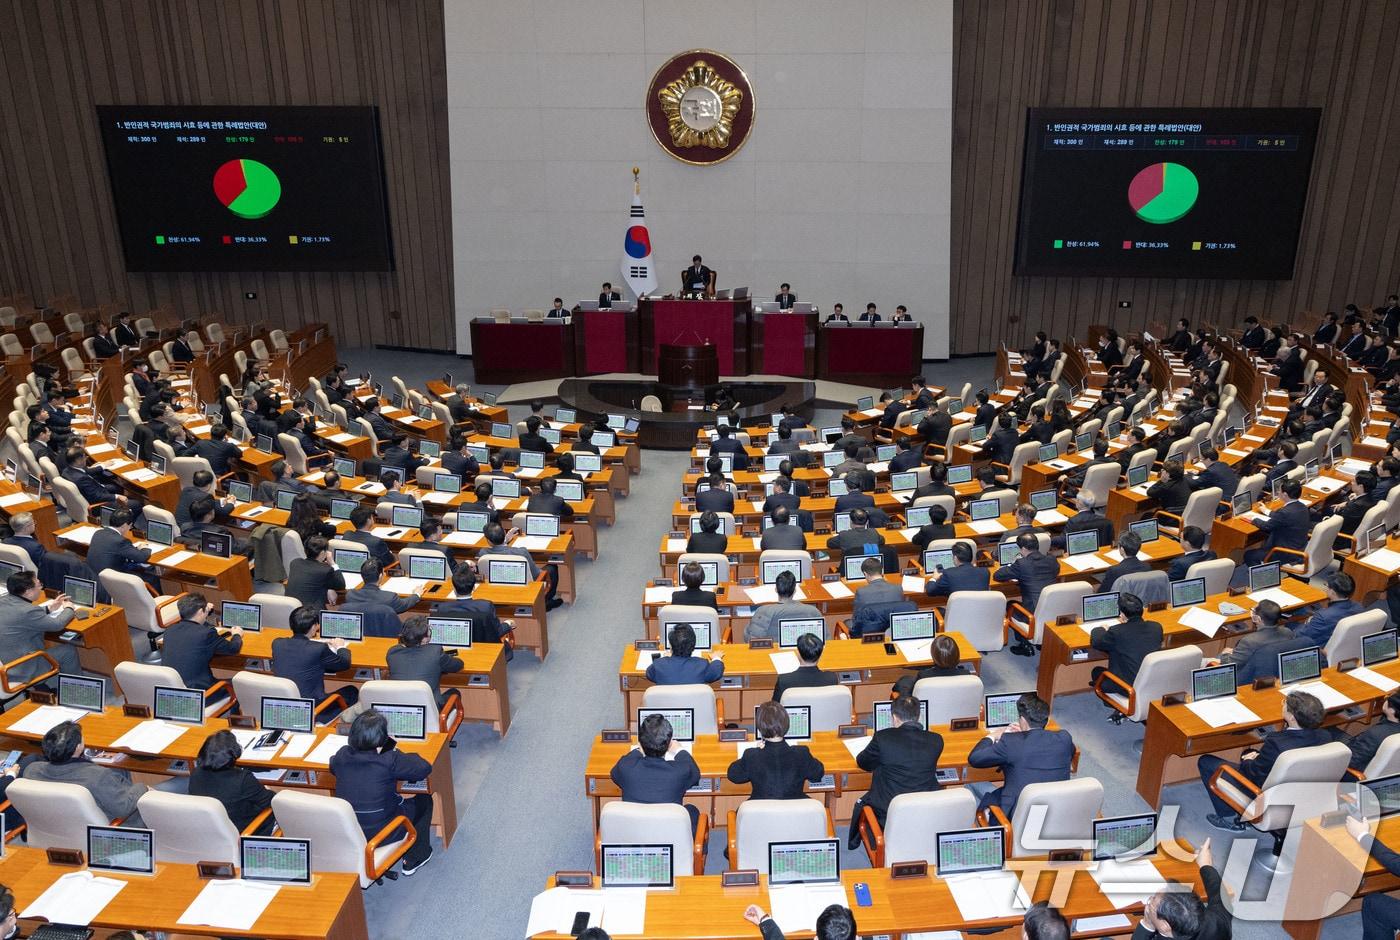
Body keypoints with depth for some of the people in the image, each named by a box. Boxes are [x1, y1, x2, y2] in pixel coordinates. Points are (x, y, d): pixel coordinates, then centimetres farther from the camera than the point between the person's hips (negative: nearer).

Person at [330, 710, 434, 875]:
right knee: (424, 800, 19)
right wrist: (399, 756, -1)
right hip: (381, 834, -6)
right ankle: (415, 858, 28)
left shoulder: (342, 755, -9)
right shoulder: (389, 760, -25)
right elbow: (425, 768, -17)